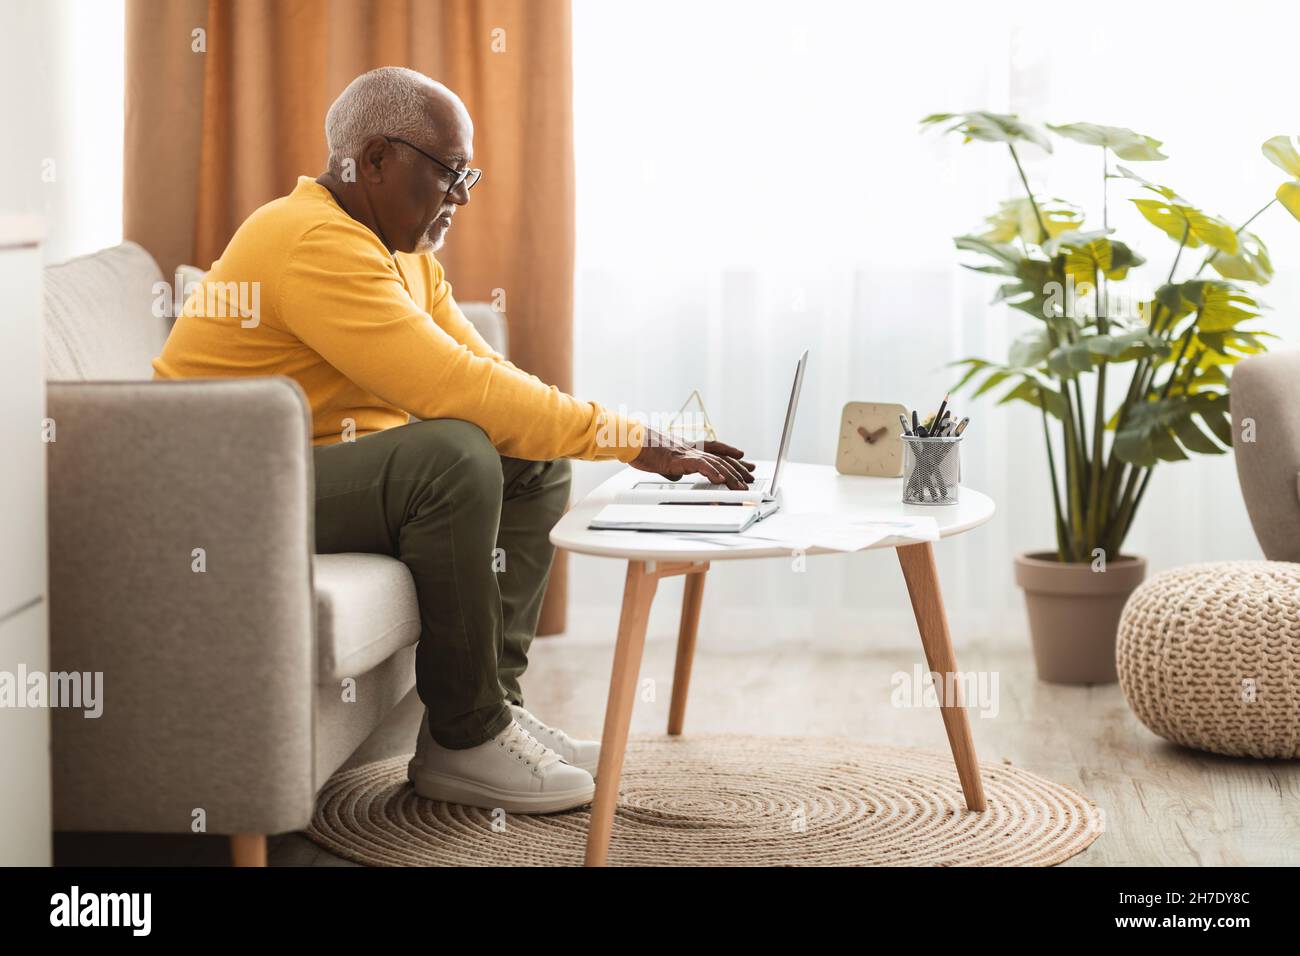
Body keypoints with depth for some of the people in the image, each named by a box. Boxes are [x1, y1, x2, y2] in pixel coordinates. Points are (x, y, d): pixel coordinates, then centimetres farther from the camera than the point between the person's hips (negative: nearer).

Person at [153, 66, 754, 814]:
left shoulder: (407, 257, 12)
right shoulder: (315, 244, -22)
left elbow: (492, 379, 6)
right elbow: (458, 390, -29)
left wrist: (652, 444, -7)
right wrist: (633, 441, -25)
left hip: (331, 473, 10)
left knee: (536, 463, 4)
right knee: (456, 455, -30)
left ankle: (495, 703, -2)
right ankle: (463, 742, -18)